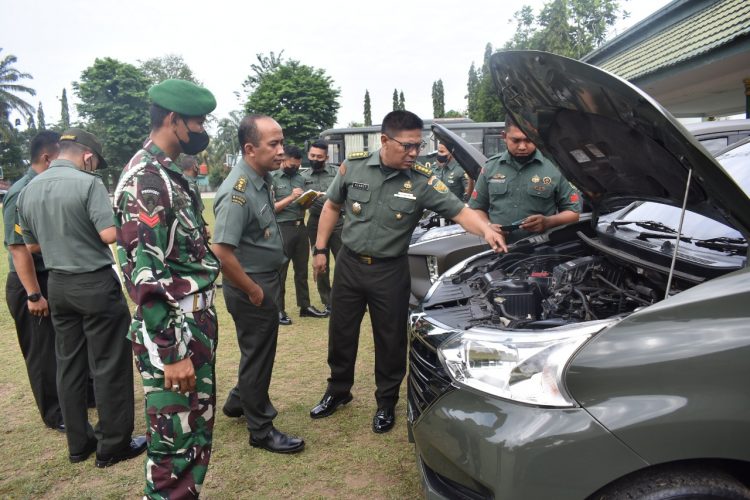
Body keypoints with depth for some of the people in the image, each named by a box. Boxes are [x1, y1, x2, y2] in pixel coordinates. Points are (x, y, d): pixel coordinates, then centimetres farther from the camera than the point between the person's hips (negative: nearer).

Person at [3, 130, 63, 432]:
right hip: (31, 284, -8)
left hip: (56, 280, 8)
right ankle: (55, 415, 19)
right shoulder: (21, 194, -18)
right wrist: (34, 295, -21)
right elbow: (18, 248, -22)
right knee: (43, 352, 6)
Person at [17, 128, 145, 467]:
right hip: (96, 284, -7)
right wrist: (113, 215, -1)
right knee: (109, 365, 3)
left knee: (69, 364, 15)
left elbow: (32, 245, 14)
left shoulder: (28, 191, 7)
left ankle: (78, 443, 26)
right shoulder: (88, 183, -15)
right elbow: (110, 235, -22)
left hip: (57, 285, 7)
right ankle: (112, 445, 13)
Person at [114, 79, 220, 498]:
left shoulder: (171, 175, 12)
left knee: (198, 432, 21)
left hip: (197, 326, 10)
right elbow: (145, 277, -24)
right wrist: (171, 353, -22)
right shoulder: (145, 181, -18)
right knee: (175, 443, 3)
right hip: (172, 336, -10)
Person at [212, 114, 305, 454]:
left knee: (258, 350, 24)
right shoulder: (237, 192, -25)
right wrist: (254, 291, -20)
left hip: (264, 281, 9)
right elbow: (222, 253, -30)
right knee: (258, 355, 4)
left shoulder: (262, 179, 4)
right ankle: (261, 431, 21)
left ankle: (238, 402, 44)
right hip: (250, 288, -9)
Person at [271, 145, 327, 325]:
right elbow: (271, 208, -11)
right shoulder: (273, 178, -5)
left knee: (302, 269, 14)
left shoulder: (300, 178, 13)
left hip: (301, 226, 6)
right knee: (280, 270, 2)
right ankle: (279, 309, 10)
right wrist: (291, 197, -17)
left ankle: (305, 305, 24)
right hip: (283, 228, -6)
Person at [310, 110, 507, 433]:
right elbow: (332, 206, 6)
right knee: (341, 334, 14)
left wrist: (486, 230, -35)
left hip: (390, 271, -1)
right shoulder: (353, 166, -6)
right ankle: (338, 391, 37)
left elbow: (459, 210, -16)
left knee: (391, 340, 8)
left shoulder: (422, 181, -11)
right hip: (349, 264, 2)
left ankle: (386, 403, 30)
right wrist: (320, 249, 4)